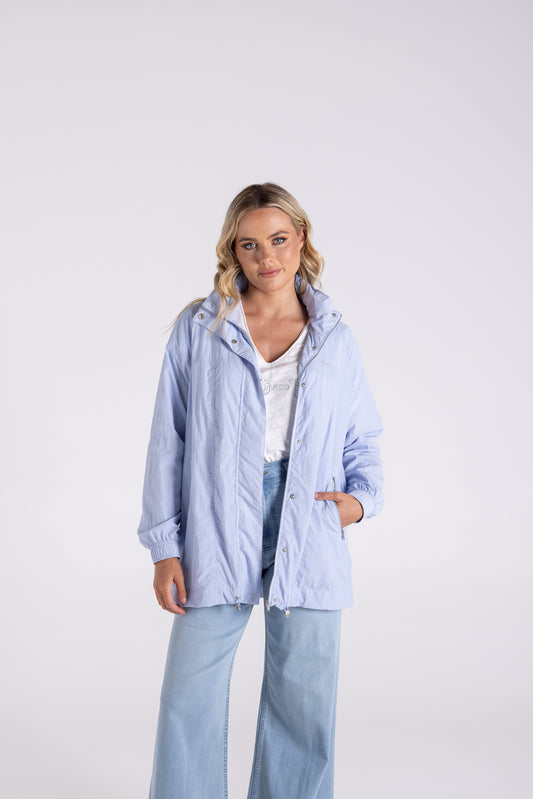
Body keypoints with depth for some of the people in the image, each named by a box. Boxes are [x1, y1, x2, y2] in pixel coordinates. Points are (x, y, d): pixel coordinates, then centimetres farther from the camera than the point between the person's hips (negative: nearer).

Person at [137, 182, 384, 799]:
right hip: (217, 532, -1)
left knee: (304, 701, 9)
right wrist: (165, 545, -2)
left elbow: (362, 440, 16)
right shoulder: (199, 329, 3)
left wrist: (361, 497, -5)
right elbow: (168, 441, 3)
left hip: (310, 536, 2)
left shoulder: (335, 340, 8)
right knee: (190, 698, 1)